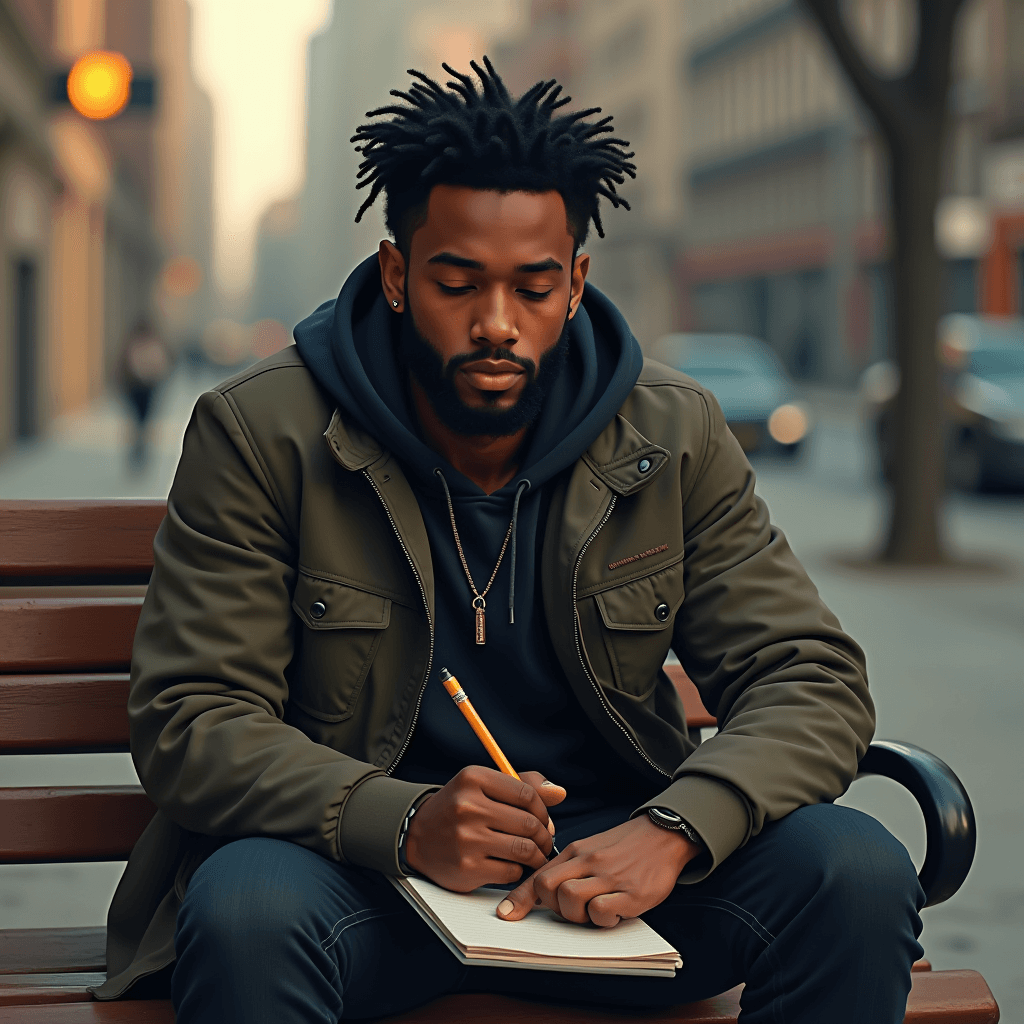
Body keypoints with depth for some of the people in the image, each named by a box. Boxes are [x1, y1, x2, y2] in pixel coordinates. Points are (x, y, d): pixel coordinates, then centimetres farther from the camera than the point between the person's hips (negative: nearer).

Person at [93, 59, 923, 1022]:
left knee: (857, 874, -22)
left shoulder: (674, 436, -1)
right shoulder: (257, 434, -8)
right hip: (357, 864, -3)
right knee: (246, 912, -37)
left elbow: (812, 679, -3)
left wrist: (676, 826, -25)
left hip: (603, 860, 3)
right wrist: (403, 822, -30)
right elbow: (189, 722, -11)